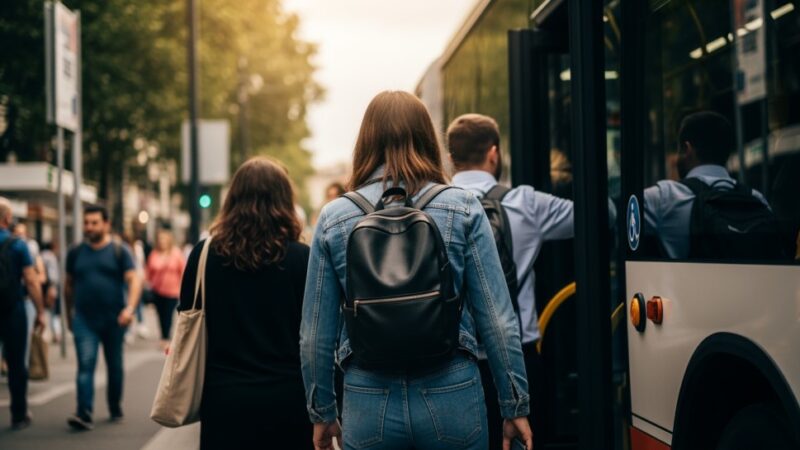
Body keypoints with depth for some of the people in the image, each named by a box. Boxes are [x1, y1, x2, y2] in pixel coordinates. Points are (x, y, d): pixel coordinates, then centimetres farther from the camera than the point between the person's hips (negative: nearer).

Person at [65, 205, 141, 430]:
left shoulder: (119, 251, -2)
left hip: (114, 319, -1)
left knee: (114, 366, 11)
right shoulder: (76, 253, 6)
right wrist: (69, 314, 17)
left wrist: (130, 308, -25)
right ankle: (84, 414, -21)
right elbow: (69, 285, 16)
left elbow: (134, 280, -10)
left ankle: (115, 409, 28)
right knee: (85, 365, -13)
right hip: (84, 320, 1)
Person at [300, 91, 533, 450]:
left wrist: (322, 413, 15)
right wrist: (515, 406, 5)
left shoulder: (334, 218, 1)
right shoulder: (463, 208, -2)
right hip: (452, 397, -1)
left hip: (368, 405, 1)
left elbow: (315, 335, 3)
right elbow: (498, 319, -3)